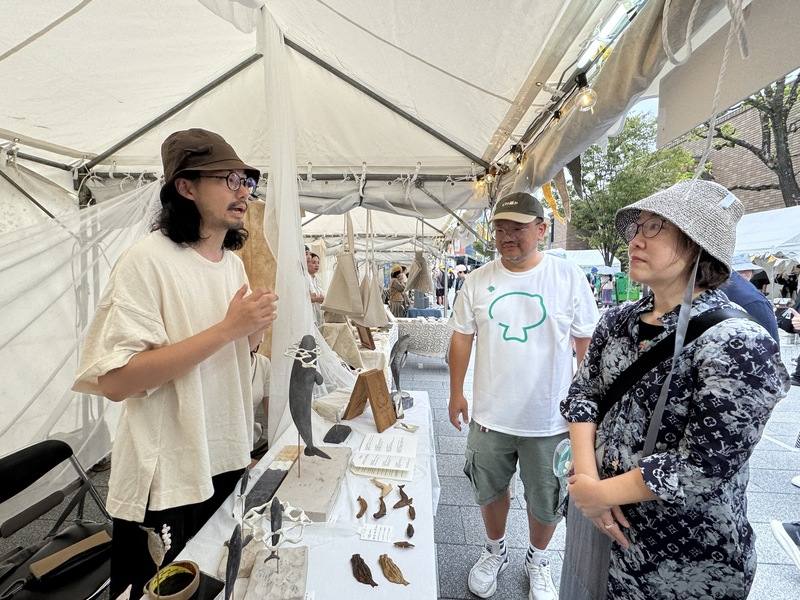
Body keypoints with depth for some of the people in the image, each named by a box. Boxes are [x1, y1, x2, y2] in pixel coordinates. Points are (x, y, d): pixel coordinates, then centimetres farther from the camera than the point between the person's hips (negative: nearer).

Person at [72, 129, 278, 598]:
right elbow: (116, 381, -23)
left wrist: (253, 333, -6)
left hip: (228, 463, 7)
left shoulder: (234, 261, 4)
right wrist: (226, 328, -27)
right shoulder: (148, 260, -18)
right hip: (167, 480, -7)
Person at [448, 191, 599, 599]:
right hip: (490, 416, 2)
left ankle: (537, 559, 48)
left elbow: (587, 345, -3)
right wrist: (456, 393, 7)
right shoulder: (477, 281, -3)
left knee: (546, 501, 18)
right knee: (490, 490, 21)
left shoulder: (569, 278, -9)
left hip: (550, 419, -1)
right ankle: (495, 551, 50)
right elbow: (462, 338, 4)